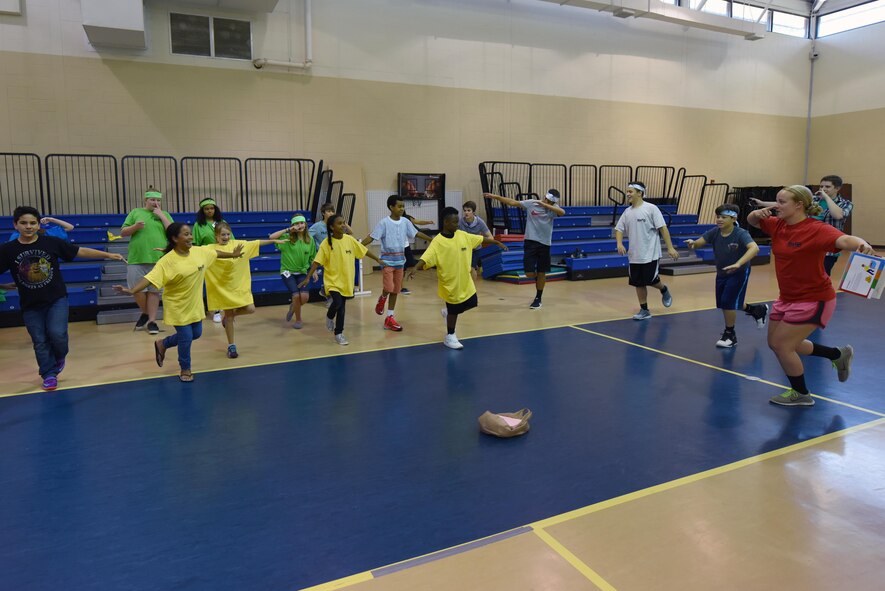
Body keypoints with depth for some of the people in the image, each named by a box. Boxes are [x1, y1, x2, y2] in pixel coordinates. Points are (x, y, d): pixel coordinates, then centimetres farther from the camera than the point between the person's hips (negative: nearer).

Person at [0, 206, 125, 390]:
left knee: (57, 334, -13)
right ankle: (49, 375, 23)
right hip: (30, 305, 1)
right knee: (40, 342, 8)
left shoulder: (52, 242, -6)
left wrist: (108, 255, -5)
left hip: (56, 300, -1)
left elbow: (80, 251, -3)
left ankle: (59, 357, 21)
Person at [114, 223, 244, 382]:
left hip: (195, 304, 7)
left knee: (196, 334, 17)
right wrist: (132, 290, -44)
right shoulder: (167, 261, -23)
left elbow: (216, 252, 15)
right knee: (186, 337, 0)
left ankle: (162, 344, 40)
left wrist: (232, 254, 28)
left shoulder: (200, 251, -4)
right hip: (178, 307, -7)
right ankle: (185, 370, 24)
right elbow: (150, 278, -31)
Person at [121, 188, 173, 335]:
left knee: (154, 290, 4)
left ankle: (152, 321, 11)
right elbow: (123, 232, 8)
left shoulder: (164, 215, 11)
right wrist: (135, 226, -11)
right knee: (136, 290, 1)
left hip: (158, 259, 0)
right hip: (136, 258, 1)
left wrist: (161, 215, -5)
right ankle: (145, 312, 27)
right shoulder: (135, 212, 10)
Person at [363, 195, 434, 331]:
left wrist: (433, 240, 15)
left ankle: (390, 318, 16)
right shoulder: (384, 223, -12)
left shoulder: (405, 222, 2)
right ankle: (382, 299, 24)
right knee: (388, 288, -14)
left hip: (400, 260, 5)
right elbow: (371, 237, -14)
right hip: (387, 260, -5)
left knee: (395, 290, 8)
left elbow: (417, 233, 12)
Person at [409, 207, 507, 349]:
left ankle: (448, 312, 40)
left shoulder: (462, 235, 0)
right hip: (450, 283, -6)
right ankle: (450, 336, 28)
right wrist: (415, 268, -45)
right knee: (454, 310, 6)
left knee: (472, 304, 16)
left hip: (465, 281, 6)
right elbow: (425, 258, -29)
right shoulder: (438, 241, -19)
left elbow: (481, 239, 12)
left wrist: (497, 243, 18)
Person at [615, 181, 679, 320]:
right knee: (639, 283, 7)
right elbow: (619, 229, 11)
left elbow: (663, 228, -11)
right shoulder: (627, 212, 7)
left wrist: (670, 248, -15)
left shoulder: (651, 208, -9)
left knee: (650, 280, -7)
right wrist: (619, 243, -8)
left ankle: (664, 290, 26)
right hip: (634, 256, 5)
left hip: (650, 254, -5)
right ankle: (644, 310, 19)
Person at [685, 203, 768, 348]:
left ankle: (730, 335, 10)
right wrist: (693, 243, -47)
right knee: (723, 304, 15)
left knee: (728, 302, -12)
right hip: (721, 273, 6)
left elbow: (754, 248, -45)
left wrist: (738, 264, -60)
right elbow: (699, 242, -22)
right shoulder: (715, 232, -13)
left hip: (738, 273, -6)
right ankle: (757, 309, 41)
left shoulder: (741, 234, -28)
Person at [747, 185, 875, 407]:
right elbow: (751, 221, 14)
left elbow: (844, 240, -40)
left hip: (812, 300, -8)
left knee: (781, 345, -7)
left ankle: (801, 394, 19)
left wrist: (862, 244, -62)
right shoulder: (777, 225, -1)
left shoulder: (816, 229, -22)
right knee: (776, 343, 17)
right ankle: (838, 354, 37)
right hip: (787, 297, 8)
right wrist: (757, 213, -10)